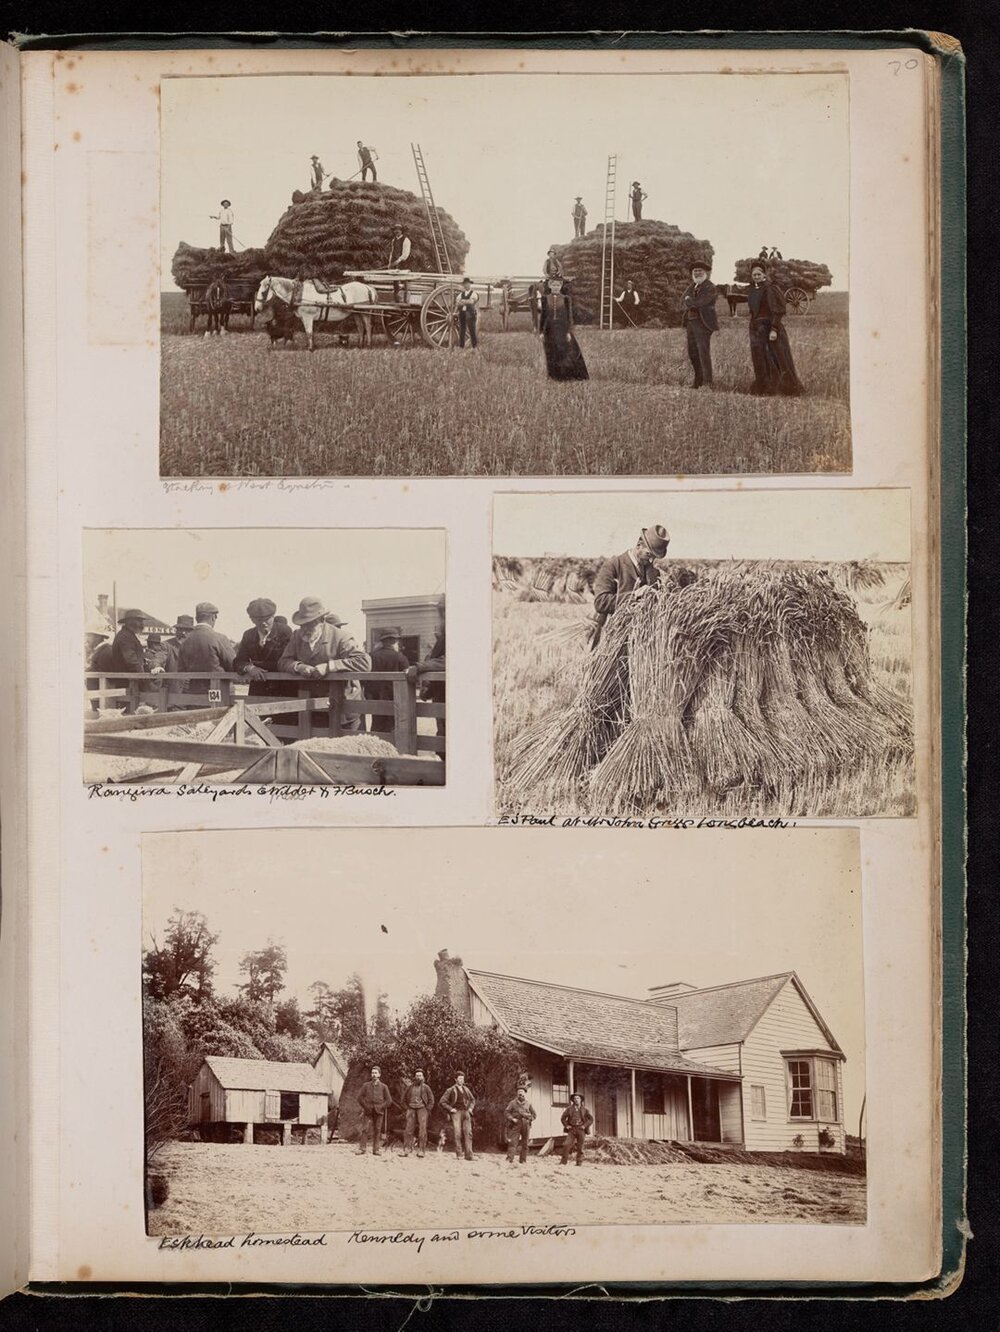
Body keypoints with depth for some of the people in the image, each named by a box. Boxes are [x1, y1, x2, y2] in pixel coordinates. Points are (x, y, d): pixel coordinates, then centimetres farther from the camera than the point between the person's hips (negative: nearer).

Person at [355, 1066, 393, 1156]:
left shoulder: (383, 1087, 6)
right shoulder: (366, 1085, 8)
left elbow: (389, 1100, 3)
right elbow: (360, 1097, 5)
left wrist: (380, 1107, -7)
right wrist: (366, 1107, -5)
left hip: (379, 1112, 0)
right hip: (368, 1112, 0)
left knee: (377, 1131, 2)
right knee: (365, 1130, -6)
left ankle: (376, 1149, 8)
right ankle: (362, 1148, -3)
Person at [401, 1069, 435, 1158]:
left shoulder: (426, 1087, 5)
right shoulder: (410, 1087, 9)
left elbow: (431, 1100, 8)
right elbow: (404, 1098, 19)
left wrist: (427, 1110, -1)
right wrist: (406, 1109, 8)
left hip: (422, 1109, -2)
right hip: (411, 1109, 2)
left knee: (422, 1130, -6)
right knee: (408, 1130, -4)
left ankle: (420, 1151, -4)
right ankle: (407, 1149, -2)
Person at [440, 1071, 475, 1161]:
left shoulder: (466, 1089, 16)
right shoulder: (451, 1090, 1)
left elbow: (472, 1100, 30)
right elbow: (442, 1101, -1)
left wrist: (471, 1108, 14)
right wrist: (450, 1109, -7)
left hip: (466, 1113, 4)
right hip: (456, 1113, -4)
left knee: (468, 1133, -4)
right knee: (457, 1134, -7)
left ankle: (469, 1155, -5)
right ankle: (459, 1155, -2)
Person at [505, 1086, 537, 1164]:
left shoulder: (528, 1104, 12)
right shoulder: (513, 1103, 7)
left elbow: (534, 1114, 17)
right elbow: (506, 1112, 4)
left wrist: (529, 1119, 0)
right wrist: (512, 1118, -11)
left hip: (526, 1125, 2)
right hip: (516, 1124, -2)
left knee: (524, 1143, 6)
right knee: (513, 1142, -13)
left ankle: (523, 1160, 14)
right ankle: (510, 1159, -18)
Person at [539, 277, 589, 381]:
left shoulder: (566, 299, 0)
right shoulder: (545, 299, 4)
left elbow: (569, 316, 0)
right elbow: (543, 315, 8)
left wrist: (569, 332, -7)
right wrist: (541, 332, 4)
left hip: (562, 329, -2)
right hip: (550, 329, 2)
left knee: (565, 352, -5)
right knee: (552, 355, 4)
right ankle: (554, 375, 13)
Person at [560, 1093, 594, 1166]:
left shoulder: (584, 1109, 5)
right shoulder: (569, 1109, 6)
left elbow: (591, 1119, 5)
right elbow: (563, 1118, 13)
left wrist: (585, 1126, -5)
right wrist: (566, 1125, 0)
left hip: (580, 1130, 0)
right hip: (571, 1129, 0)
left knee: (580, 1147, 2)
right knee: (566, 1144, -12)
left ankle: (579, 1162, 11)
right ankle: (564, 1161, -4)